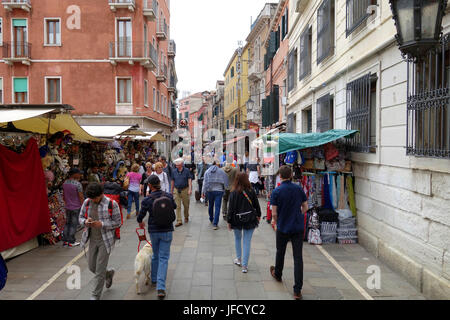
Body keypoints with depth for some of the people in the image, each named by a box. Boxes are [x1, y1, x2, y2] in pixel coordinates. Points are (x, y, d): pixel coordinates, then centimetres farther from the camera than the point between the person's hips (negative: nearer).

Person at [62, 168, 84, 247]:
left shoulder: (65, 183, 4)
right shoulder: (77, 184, -18)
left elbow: (64, 196, 13)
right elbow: (81, 197, -15)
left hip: (68, 207, 7)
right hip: (76, 207, -6)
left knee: (67, 223, 16)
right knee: (73, 224, 2)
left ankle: (65, 240, 21)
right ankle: (71, 242, 9)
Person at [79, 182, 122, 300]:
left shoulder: (112, 204, -14)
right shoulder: (87, 202, 0)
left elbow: (117, 223, -9)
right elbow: (80, 217, 10)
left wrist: (102, 224, -23)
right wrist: (85, 222, -14)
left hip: (105, 240, -5)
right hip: (92, 240, 5)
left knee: (100, 269, -1)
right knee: (91, 266, 14)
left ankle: (95, 295, 16)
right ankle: (109, 273, 44)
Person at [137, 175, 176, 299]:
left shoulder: (147, 200, -12)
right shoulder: (169, 196, -6)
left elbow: (140, 216, -4)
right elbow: (174, 206, 14)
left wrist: (140, 222, 19)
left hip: (153, 230, 0)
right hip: (167, 230, 0)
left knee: (155, 255, 21)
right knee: (163, 257, 2)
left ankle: (154, 279, 39)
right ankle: (160, 287, -7)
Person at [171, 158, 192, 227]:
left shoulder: (186, 170, -5)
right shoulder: (174, 171, 3)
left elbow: (189, 180, -6)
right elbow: (172, 181, 10)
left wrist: (190, 189, -15)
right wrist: (171, 190, 11)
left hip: (185, 190, -1)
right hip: (176, 190, 2)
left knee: (186, 205, 11)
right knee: (177, 206, -3)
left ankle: (186, 217, 35)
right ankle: (179, 221, -1)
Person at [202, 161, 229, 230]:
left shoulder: (207, 171, 3)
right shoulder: (222, 172, -4)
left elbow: (205, 182, 1)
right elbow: (226, 183, -2)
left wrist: (203, 192, 4)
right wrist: (224, 188, 15)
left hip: (209, 191, 3)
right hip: (219, 191, -3)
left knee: (211, 205, 22)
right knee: (217, 207, -3)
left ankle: (211, 219, 41)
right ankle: (215, 224, -8)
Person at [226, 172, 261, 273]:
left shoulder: (234, 193, -11)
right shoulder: (251, 192, -6)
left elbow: (231, 208, -9)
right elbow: (256, 205, 4)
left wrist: (229, 221, -1)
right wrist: (258, 215, 19)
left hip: (237, 220, 0)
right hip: (250, 220, 1)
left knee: (237, 238, 22)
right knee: (247, 241, 3)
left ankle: (239, 259, 33)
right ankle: (244, 265, 3)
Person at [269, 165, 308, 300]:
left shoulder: (276, 192, -11)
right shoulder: (299, 189, -2)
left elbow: (274, 213, -11)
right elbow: (305, 207, 5)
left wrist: (276, 222, 9)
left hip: (283, 228, -1)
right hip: (298, 227, 2)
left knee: (280, 252, 21)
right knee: (298, 257, 2)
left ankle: (277, 274, 45)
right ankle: (297, 290, 1)